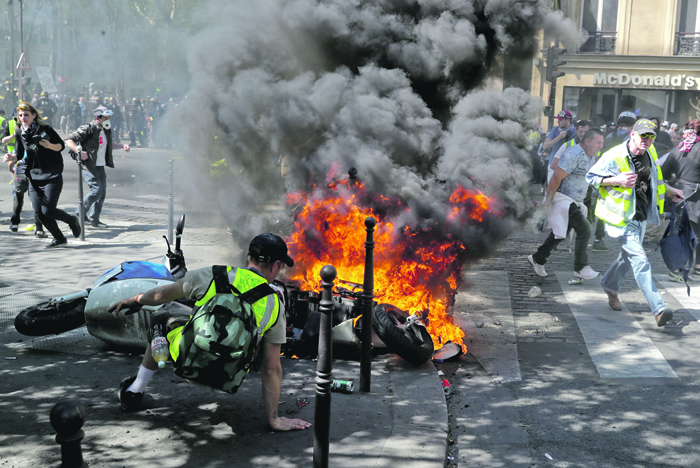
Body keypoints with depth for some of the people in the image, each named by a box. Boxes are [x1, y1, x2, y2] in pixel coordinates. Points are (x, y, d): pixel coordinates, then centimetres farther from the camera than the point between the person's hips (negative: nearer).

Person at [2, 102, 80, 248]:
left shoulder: (45, 130, -11)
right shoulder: (20, 133, 3)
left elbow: (61, 145, -1)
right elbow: (19, 154, 9)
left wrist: (50, 146, -23)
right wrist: (11, 157, -13)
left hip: (53, 177, -5)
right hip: (34, 178, 5)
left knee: (48, 211, -10)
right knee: (39, 213, 1)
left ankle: (72, 221, 18)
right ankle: (59, 238, 18)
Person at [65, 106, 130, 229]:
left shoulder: (106, 131, 12)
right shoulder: (87, 130, -13)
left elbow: (109, 145, 29)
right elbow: (68, 140, -14)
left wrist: (122, 146, 13)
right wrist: (79, 152, -26)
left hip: (100, 167, 8)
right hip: (88, 166, -8)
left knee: (102, 193, 6)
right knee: (97, 190, -15)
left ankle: (94, 219, 16)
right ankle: (80, 213, 1)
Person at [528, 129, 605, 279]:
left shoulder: (592, 157, 10)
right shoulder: (573, 154, -21)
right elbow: (556, 178, -21)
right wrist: (548, 200, -17)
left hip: (576, 202, 10)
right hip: (564, 200, -10)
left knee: (560, 234, 15)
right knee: (584, 229, -15)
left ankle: (537, 259, 31)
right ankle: (580, 268, -3)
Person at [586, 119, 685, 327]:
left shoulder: (650, 153, 3)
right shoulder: (613, 157, -19)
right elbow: (591, 177, -12)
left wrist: (669, 190, 23)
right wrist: (616, 180, -25)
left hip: (642, 215, 8)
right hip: (621, 217, -8)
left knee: (629, 255, 20)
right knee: (639, 259, -15)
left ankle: (610, 286, 46)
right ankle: (658, 308, -18)